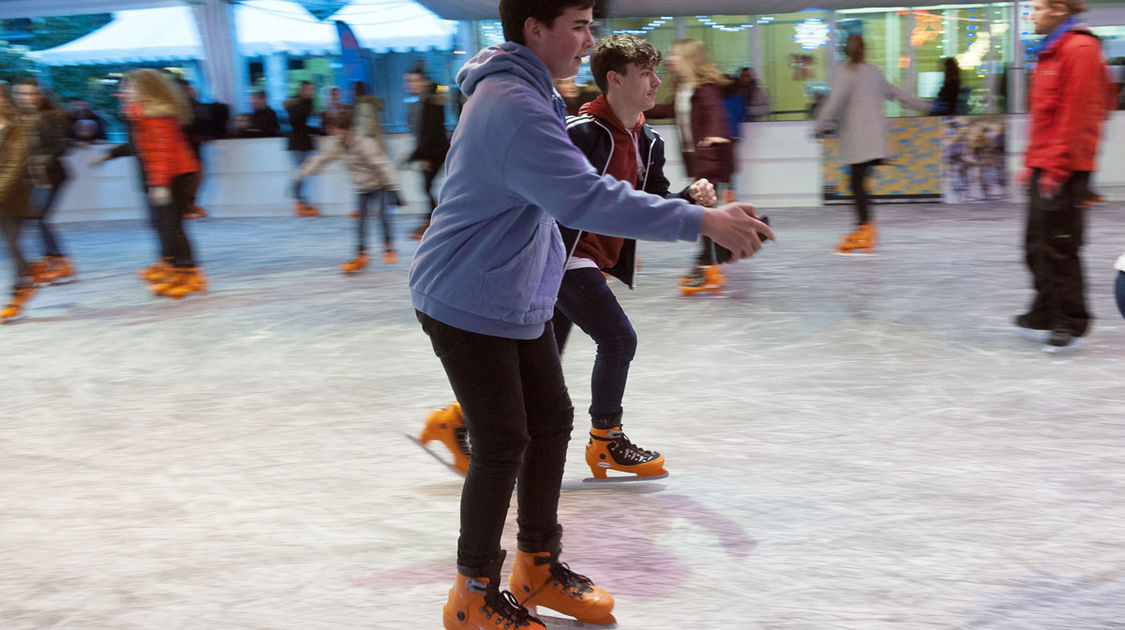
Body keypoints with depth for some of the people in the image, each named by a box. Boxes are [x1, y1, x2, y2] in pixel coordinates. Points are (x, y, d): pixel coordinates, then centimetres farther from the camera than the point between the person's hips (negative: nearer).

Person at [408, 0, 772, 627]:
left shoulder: (527, 93, 8)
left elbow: (564, 191, 20)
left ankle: (538, 564, 29)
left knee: (551, 420, 13)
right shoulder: (512, 107, -27)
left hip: (520, 295, 10)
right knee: (504, 443, -5)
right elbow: (586, 199, -35)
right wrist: (702, 221, -35)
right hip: (468, 304, -10)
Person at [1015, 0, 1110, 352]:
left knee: (1058, 249, -5)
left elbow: (1077, 114, -18)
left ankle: (1071, 323, 5)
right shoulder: (1051, 52, 17)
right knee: (1037, 247, 13)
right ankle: (1044, 316, 23)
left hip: (1064, 171, -10)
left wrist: (1057, 168, -19)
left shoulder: (1080, 49, -13)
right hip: (1043, 168, 10)